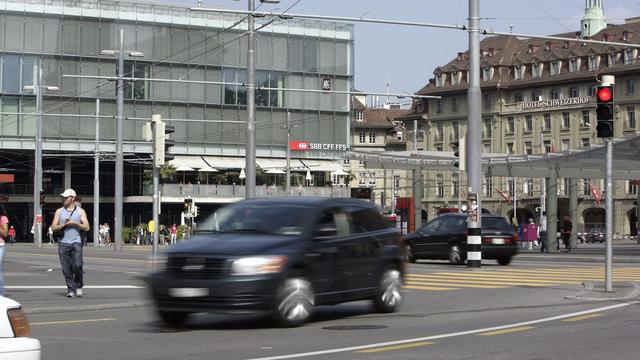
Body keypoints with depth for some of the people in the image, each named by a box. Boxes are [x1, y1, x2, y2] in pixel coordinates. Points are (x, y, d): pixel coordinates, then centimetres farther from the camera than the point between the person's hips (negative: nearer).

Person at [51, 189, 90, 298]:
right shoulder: (59, 211, 11)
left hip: (76, 242, -2)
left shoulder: (80, 211, 8)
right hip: (63, 243, 2)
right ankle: (71, 289, 6)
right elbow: (54, 227, 6)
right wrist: (64, 224, -10)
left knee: (77, 265, -14)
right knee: (66, 269, -1)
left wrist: (75, 223, -9)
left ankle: (78, 286, 6)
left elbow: (86, 227, 2)